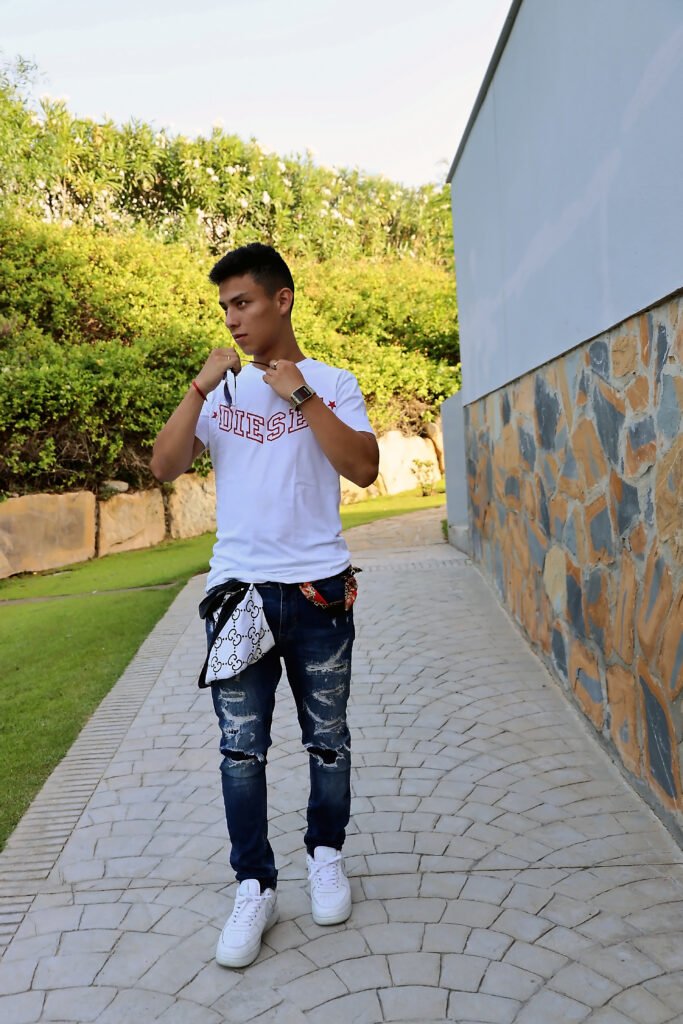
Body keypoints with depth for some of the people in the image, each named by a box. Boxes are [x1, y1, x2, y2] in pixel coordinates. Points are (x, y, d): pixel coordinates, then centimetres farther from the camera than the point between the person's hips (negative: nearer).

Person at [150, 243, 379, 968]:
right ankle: (254, 888, 17)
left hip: (318, 589, -1)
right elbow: (164, 468, -3)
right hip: (238, 589, 2)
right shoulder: (222, 390, 8)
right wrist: (199, 387, -10)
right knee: (240, 748, 3)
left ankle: (325, 854, 33)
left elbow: (364, 469, -12)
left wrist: (300, 396, -15)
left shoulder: (331, 383, 2)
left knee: (326, 737, 11)